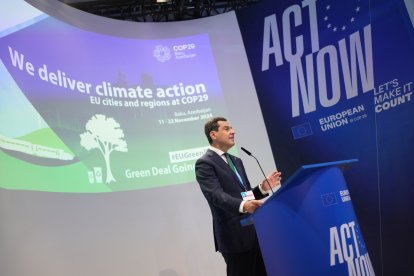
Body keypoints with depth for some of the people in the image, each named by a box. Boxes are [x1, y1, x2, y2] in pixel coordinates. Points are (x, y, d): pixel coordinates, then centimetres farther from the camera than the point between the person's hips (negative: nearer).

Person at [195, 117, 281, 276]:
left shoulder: (236, 161, 19)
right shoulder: (205, 163, -7)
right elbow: (216, 196, -22)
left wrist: (263, 188, 0)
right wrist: (243, 206, -38)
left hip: (255, 230, 8)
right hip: (236, 236, -7)